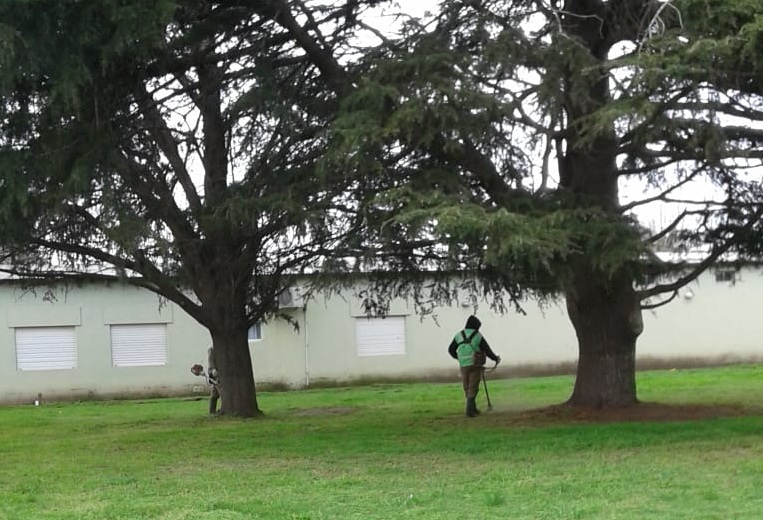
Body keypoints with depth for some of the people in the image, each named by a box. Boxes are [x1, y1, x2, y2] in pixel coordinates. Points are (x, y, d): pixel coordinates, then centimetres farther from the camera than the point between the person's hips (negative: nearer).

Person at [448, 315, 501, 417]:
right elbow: (487, 350, -2)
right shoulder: (478, 336, -6)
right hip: (475, 365, -3)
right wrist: (496, 358, 16)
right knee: (473, 389, -1)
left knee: (467, 388, 14)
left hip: (463, 366, 3)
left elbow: (451, 350, 9)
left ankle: (473, 409, 23)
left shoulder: (459, 336, 4)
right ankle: (469, 411, -8)